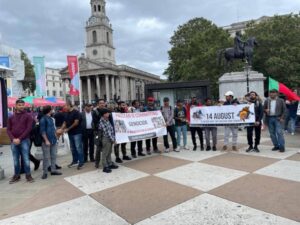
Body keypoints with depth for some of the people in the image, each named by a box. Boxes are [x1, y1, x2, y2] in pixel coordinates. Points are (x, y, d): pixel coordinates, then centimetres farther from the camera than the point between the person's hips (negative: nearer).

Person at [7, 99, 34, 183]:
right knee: (15, 160, 9)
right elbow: (8, 130, 8)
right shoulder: (11, 117, 12)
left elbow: (29, 128, -7)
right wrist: (13, 139, -9)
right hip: (14, 141, 3)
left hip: (24, 140, -3)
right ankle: (16, 175, 21)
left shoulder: (27, 116, 1)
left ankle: (28, 175, 9)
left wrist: (20, 139, -13)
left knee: (26, 159, -1)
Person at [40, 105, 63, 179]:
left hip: (53, 141, 8)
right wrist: (46, 140, -17)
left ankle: (53, 170, 20)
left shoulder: (51, 119, 13)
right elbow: (42, 131, -14)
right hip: (47, 142, -8)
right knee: (46, 157, -1)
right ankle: (45, 172, 8)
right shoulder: (43, 119, -10)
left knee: (53, 156, 12)